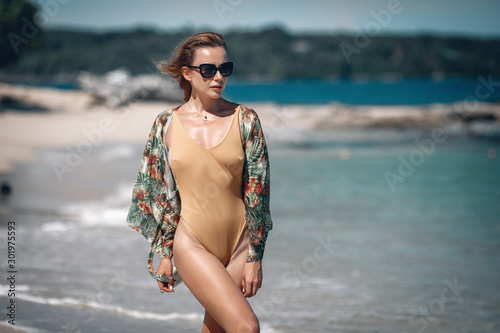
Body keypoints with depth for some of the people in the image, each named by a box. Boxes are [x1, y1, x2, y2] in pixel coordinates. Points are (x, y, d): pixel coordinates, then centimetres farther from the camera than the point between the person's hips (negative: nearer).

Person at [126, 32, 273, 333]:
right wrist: (164, 254, 5)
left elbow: (257, 192, -2)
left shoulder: (245, 120, -1)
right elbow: (161, 195, 6)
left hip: (238, 243, 1)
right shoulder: (167, 124, 0)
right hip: (192, 244, -1)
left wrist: (254, 257, -5)